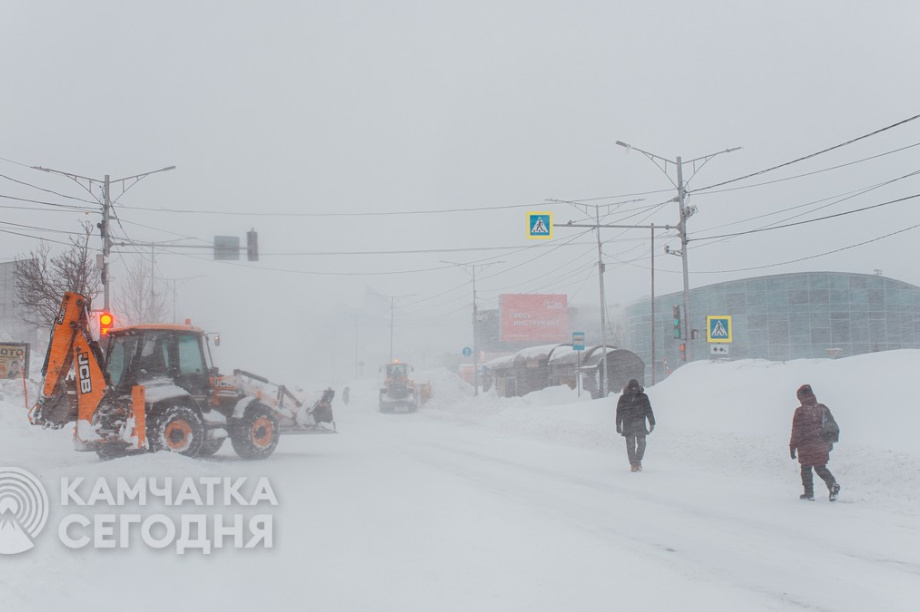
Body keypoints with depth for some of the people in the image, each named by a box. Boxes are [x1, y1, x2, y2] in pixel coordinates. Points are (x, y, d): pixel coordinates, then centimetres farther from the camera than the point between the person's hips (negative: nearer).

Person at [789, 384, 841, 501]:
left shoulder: (800, 411, -11)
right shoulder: (823, 409, 4)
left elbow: (796, 431, -9)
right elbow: (833, 426, 11)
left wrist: (792, 447, -2)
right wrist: (830, 442, 22)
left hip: (806, 447, -4)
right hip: (821, 446, 4)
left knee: (806, 469, 9)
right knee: (821, 468, 13)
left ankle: (809, 493, 9)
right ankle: (833, 484, -9)